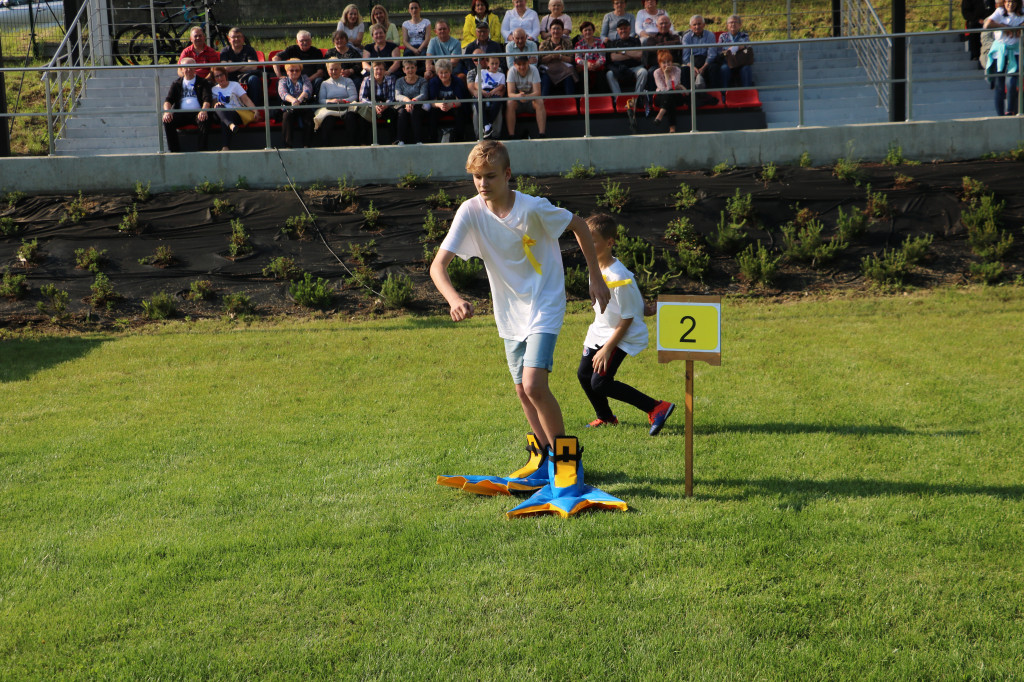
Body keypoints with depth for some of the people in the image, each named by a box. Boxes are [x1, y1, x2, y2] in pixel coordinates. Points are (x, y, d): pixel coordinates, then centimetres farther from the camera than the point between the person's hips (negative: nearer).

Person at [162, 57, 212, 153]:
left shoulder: (203, 82, 16)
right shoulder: (177, 83, 23)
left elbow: (207, 98, 0)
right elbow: (168, 100, 13)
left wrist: (204, 111, -23)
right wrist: (167, 111, -11)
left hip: (197, 112, -2)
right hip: (181, 113, 2)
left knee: (204, 120, -37)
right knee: (167, 122, -27)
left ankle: (202, 151, -32)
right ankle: (175, 151, -24)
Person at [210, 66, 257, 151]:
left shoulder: (234, 85, 13)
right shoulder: (214, 89, 21)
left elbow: (246, 100, 2)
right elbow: (214, 103, 7)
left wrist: (255, 110, -16)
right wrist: (216, 104, -20)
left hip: (238, 113, -1)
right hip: (224, 114, 2)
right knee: (218, 107, -35)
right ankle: (231, 125, -61)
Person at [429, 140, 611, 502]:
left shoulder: (533, 208, -20)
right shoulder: (471, 212, -12)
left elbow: (580, 226, -3)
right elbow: (438, 265, -17)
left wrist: (596, 278, -1)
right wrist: (454, 299, -36)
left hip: (545, 306, -5)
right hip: (510, 312, 5)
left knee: (534, 385, -19)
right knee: (522, 390, 13)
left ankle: (567, 455, 1)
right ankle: (544, 455, 34)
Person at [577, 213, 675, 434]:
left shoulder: (618, 278, -27)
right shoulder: (596, 266, -2)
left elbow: (627, 318, -22)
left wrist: (607, 348, -21)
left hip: (623, 335, -9)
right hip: (600, 330, 9)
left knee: (600, 382, -16)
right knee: (583, 374, 11)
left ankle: (657, 408, -10)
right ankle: (606, 418, 34)